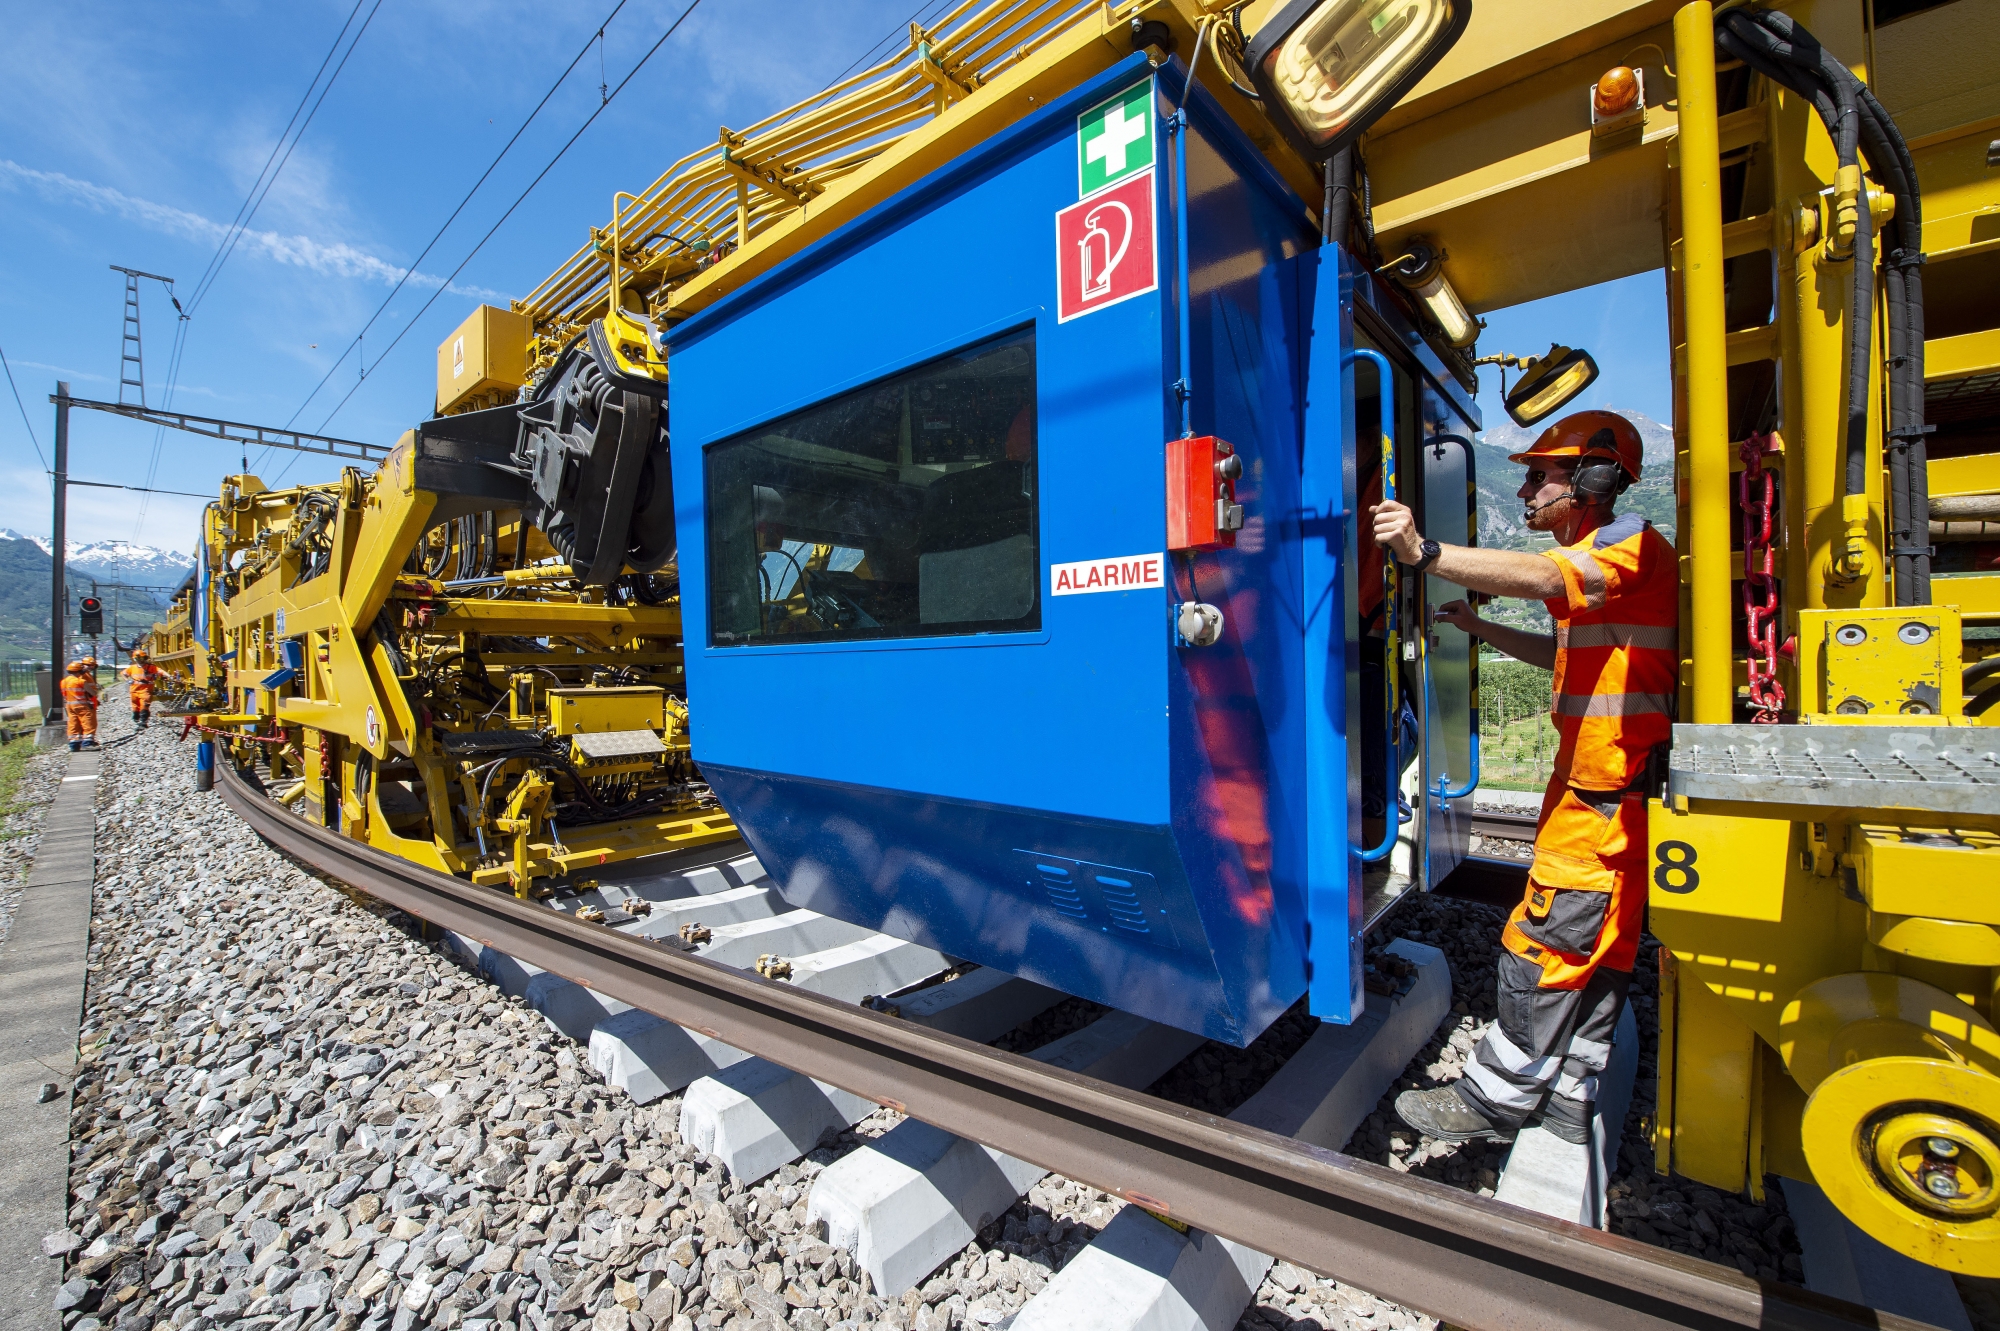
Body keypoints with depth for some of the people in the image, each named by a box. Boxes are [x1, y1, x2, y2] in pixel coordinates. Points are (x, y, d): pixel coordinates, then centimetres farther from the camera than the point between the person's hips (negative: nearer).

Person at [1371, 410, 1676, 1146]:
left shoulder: (1631, 543, -11)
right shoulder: (1595, 557, 20)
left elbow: (1542, 577, -34)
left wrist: (1425, 554, -46)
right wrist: (1482, 629, 21)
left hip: (1607, 795, -10)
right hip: (1596, 787, 10)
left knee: (1545, 945, -3)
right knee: (1594, 950, 15)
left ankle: (1491, 1099, 9)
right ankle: (1568, 1103, 26)